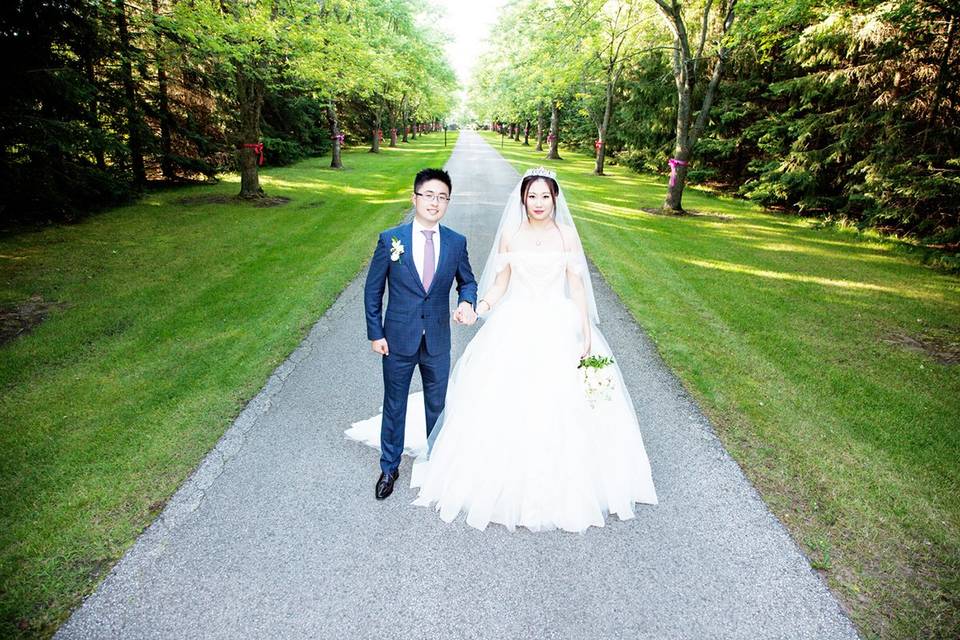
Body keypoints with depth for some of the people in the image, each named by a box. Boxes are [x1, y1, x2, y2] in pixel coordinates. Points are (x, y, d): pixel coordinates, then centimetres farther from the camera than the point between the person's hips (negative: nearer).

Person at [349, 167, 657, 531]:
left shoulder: (567, 234, 3)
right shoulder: (509, 235, 3)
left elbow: (577, 285, 1)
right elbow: (500, 284, 4)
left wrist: (587, 335, -5)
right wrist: (477, 307, -16)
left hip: (559, 328, 0)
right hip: (516, 327, 0)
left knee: (563, 406, 3)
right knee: (508, 406, 2)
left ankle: (561, 484, 25)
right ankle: (509, 483, 23)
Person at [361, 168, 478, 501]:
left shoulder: (456, 242, -3)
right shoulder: (390, 239, -8)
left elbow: (467, 281, 10)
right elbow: (373, 290, -2)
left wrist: (467, 302, -13)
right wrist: (375, 334, -4)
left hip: (438, 342, 2)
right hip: (398, 340, -1)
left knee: (437, 406, 17)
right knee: (394, 406, 15)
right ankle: (389, 467, 36)